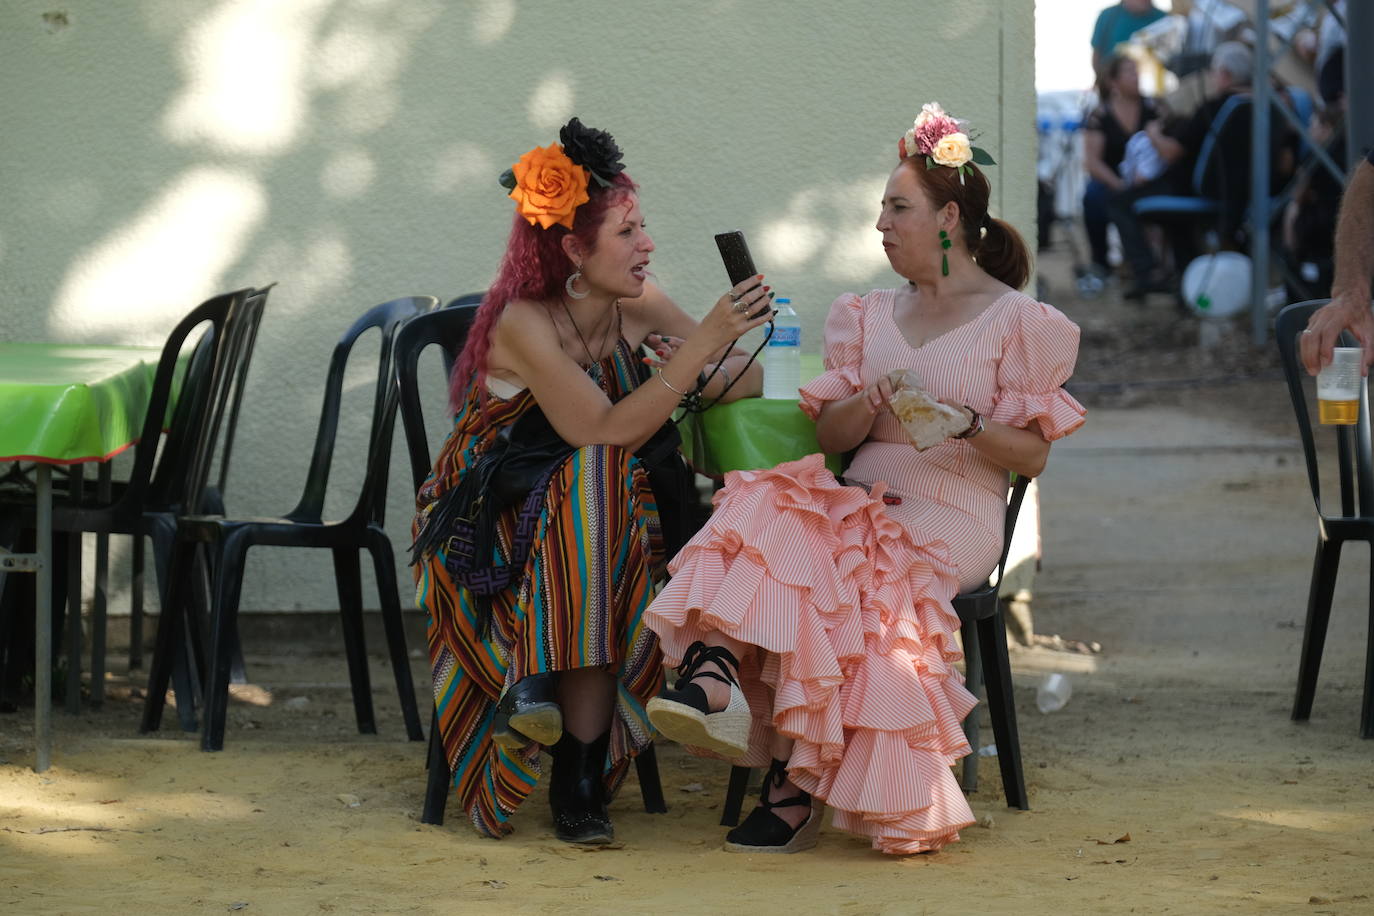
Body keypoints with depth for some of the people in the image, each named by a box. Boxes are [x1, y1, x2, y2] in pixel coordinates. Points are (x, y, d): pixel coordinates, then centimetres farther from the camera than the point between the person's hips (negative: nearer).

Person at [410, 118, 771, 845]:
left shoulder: (638, 308, 1)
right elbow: (607, 431, -27)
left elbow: (755, 381, 2)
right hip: (490, 531, -5)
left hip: (599, 519, 5)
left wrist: (701, 373, -21)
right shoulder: (524, 324, -17)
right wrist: (702, 345, -31)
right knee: (595, 480, -35)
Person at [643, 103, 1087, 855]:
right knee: (767, 511, -29)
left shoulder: (1016, 322, 4)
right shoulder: (871, 316, 20)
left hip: (953, 516, -5)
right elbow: (830, 435, 13)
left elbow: (1032, 454, 0)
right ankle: (713, 676, -53)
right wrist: (872, 403, -9)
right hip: (863, 500, 5)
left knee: (822, 568, -31)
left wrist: (966, 424, -18)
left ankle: (797, 783, -26)